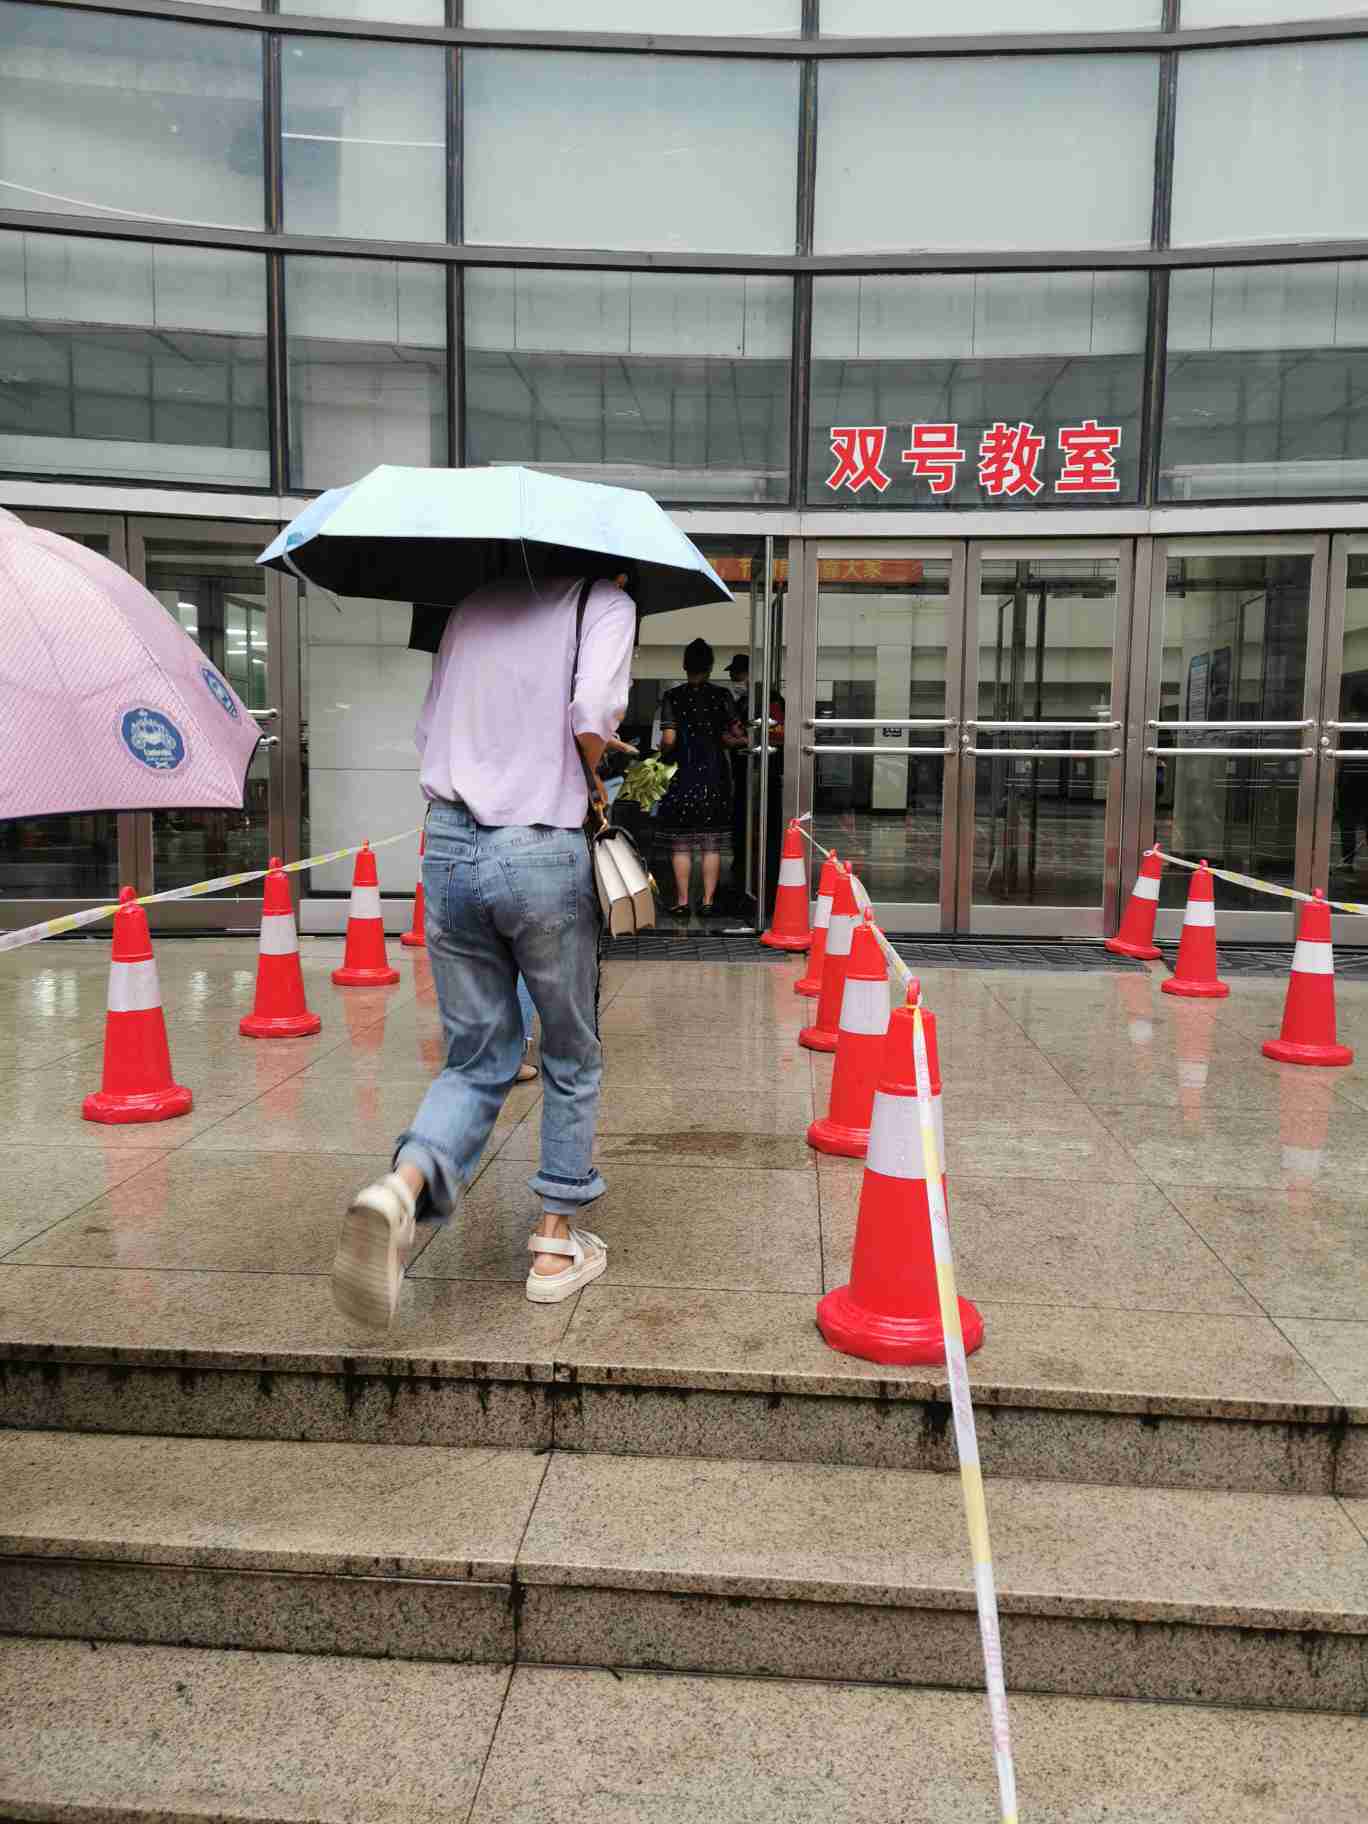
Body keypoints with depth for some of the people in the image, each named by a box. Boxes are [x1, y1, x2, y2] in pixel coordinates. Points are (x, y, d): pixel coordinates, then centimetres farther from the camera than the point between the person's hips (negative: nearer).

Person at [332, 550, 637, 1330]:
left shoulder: (474, 605, 19)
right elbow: (593, 713, -17)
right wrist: (596, 778, 2)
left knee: (478, 1060, 14)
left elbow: (429, 730, 19)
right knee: (572, 1060, 15)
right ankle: (558, 1244, 23)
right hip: (543, 854, -4)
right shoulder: (606, 604, 2)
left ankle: (402, 1188, -13)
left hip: (448, 849, 5)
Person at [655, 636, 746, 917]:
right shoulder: (722, 696, -1)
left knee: (680, 844, 6)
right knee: (712, 845, 8)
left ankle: (682, 901, 7)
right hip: (715, 776, 1)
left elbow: (668, 739, -11)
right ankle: (708, 901, 8)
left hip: (682, 776, -1)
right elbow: (737, 734, -4)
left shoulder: (673, 697, -5)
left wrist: (663, 754, 9)